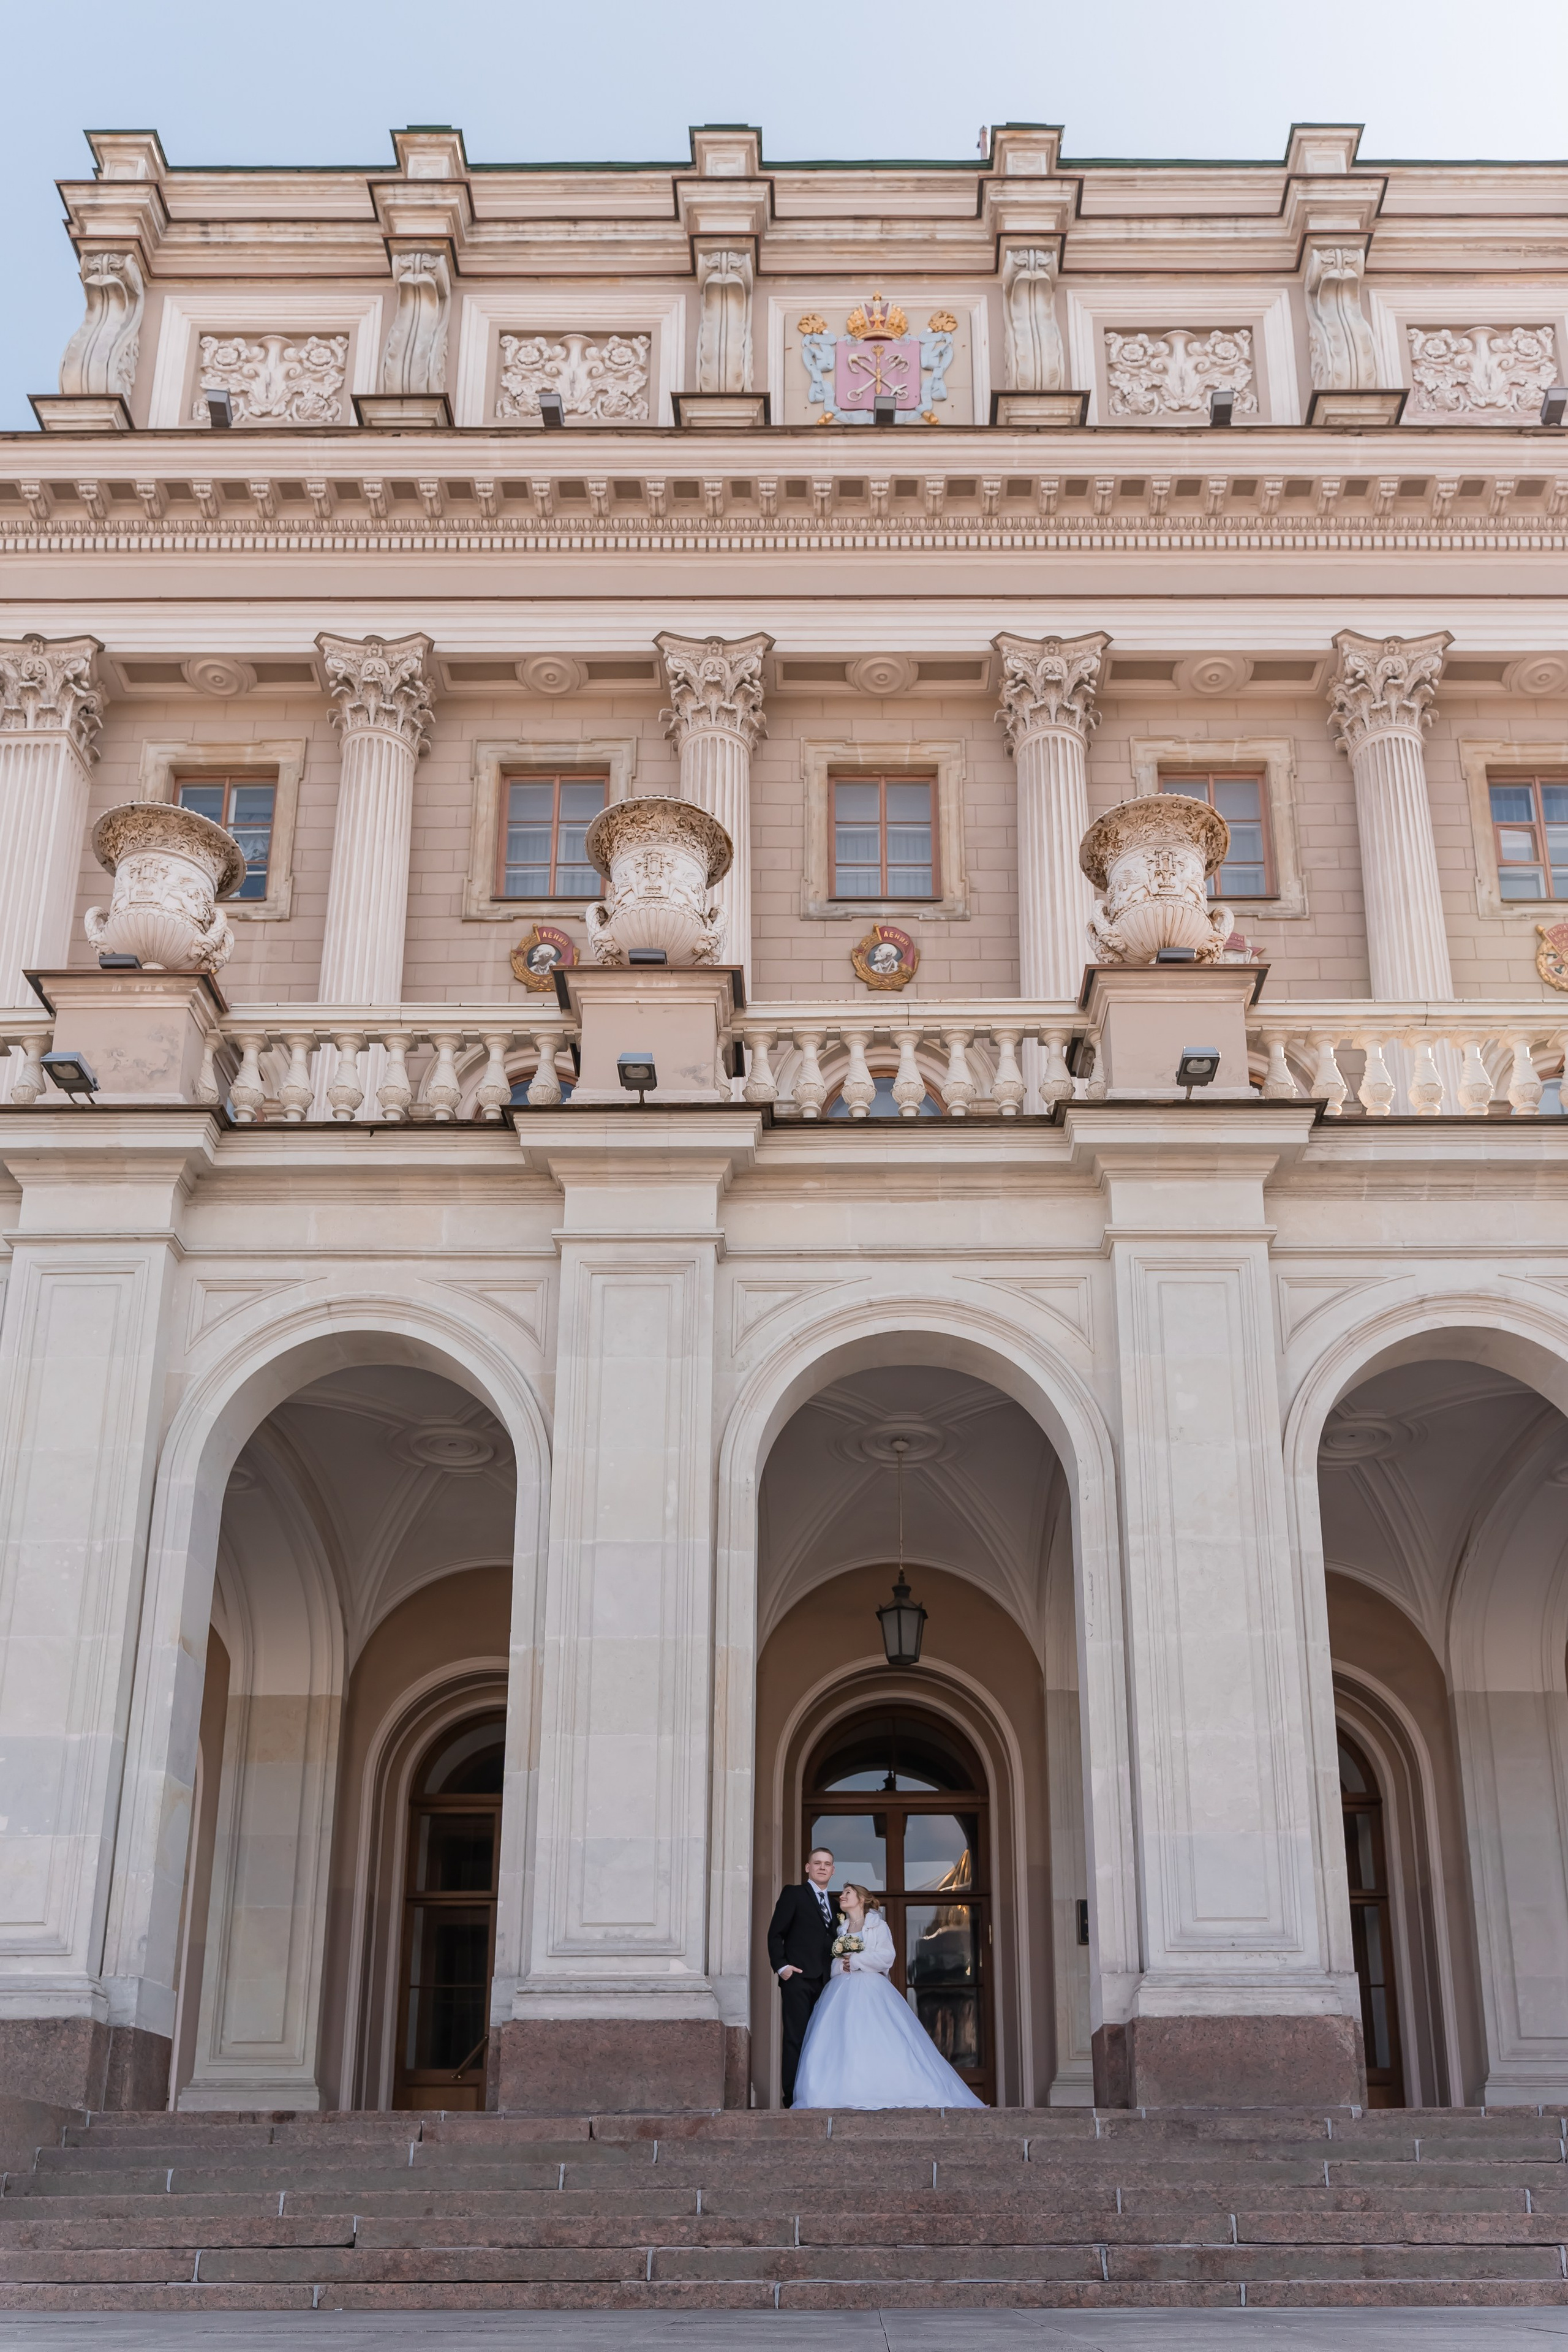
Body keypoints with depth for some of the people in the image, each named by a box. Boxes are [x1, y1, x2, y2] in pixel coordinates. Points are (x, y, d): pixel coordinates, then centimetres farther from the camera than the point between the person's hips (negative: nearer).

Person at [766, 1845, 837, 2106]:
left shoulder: (834, 1904, 20)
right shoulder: (793, 1894, 2)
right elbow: (775, 1933, -2)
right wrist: (781, 1965, -13)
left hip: (824, 1981, 6)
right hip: (798, 1978, -6)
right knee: (796, 2038, -7)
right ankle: (792, 2095, -5)